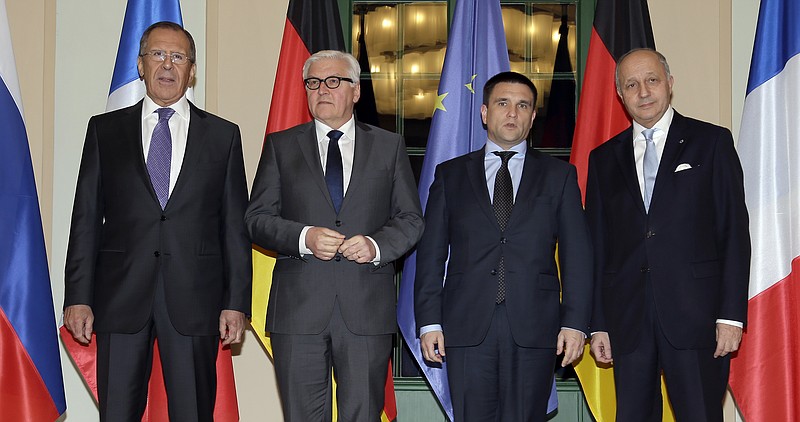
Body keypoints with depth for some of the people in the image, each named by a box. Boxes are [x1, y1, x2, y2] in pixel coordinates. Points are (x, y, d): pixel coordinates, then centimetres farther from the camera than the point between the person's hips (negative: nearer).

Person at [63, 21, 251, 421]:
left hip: (194, 300, 0)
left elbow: (235, 226, 6)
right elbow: (86, 219, 7)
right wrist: (77, 297, -1)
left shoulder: (223, 135, 8)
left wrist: (236, 302, -1)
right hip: (121, 298, 1)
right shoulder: (104, 130, 10)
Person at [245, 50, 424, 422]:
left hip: (367, 308, 0)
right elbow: (256, 219, 6)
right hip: (298, 307, 0)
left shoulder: (388, 146, 12)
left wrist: (376, 245, -10)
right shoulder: (280, 145, 11)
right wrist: (304, 237, -12)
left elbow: (410, 219, 10)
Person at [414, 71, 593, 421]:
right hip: (468, 327, 0)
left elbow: (577, 254, 6)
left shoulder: (558, 175, 11)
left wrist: (575, 322, -3)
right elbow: (431, 253, 8)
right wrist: (429, 321, 0)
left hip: (533, 328, 0)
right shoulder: (451, 174, 12)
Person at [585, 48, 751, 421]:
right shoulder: (604, 158, 14)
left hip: (695, 314, -3)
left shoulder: (711, 142, 5)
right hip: (627, 318, 3)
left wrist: (731, 314, -7)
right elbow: (596, 244, 12)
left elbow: (734, 230, 0)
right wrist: (598, 323, 5)